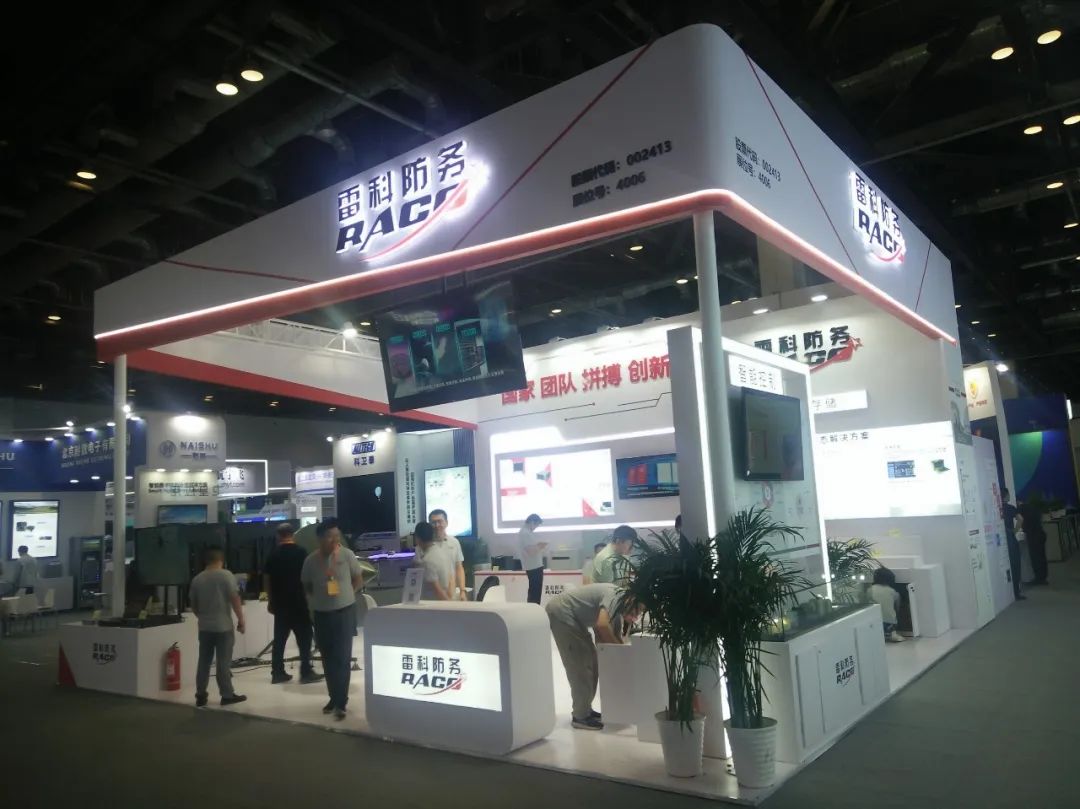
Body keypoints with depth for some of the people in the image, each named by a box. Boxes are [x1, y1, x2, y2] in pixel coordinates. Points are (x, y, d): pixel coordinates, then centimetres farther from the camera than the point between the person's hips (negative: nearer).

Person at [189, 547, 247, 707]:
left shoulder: (197, 579, 6)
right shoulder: (226, 575, -8)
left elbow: (193, 605, 13)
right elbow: (235, 599, -12)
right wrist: (241, 619, -4)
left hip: (204, 627, 4)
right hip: (223, 626, -4)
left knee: (204, 662, 10)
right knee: (224, 662, 0)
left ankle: (200, 696, 13)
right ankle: (227, 695, 5)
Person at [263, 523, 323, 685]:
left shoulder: (273, 554, 4)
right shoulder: (300, 552, -7)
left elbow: (266, 580, 7)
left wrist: (272, 599, 16)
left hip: (279, 602, 4)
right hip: (298, 602, -4)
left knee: (279, 639, 12)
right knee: (304, 638, 0)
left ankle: (277, 673, 14)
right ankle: (306, 672, -1)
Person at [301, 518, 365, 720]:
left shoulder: (347, 555, -10)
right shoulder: (311, 561, -6)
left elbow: (358, 579, 3)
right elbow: (306, 586, 11)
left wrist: (346, 593, -2)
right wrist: (317, 599, 3)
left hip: (345, 612, -3)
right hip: (321, 614, 3)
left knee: (342, 658, -5)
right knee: (328, 659, 13)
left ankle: (341, 703, 0)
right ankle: (334, 698, 26)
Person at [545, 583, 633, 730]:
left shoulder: (617, 613, 9)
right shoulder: (614, 595, -19)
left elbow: (616, 638, 14)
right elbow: (601, 624, -34)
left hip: (572, 618, 10)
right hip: (561, 612, -10)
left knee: (590, 661, 14)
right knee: (581, 664, -8)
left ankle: (583, 709, 23)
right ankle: (580, 716, 0)